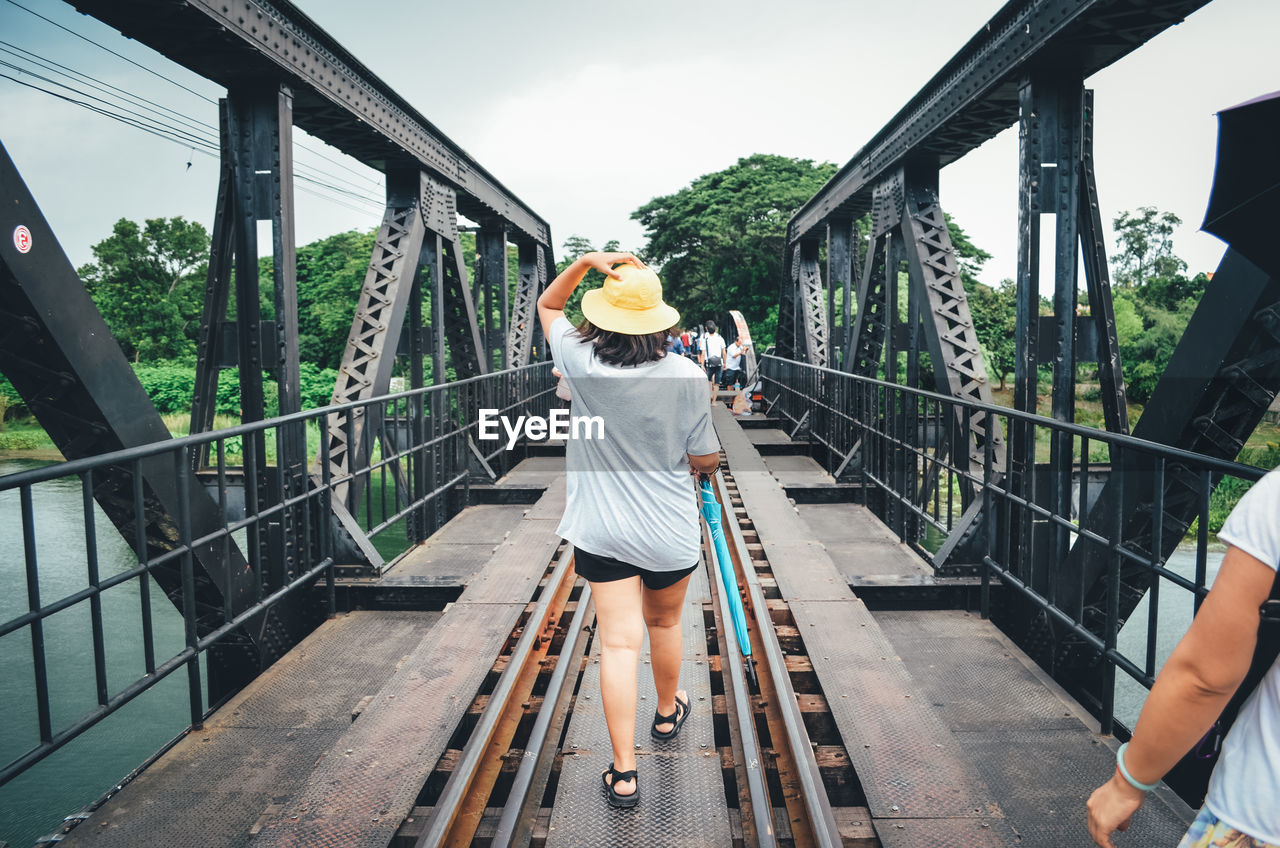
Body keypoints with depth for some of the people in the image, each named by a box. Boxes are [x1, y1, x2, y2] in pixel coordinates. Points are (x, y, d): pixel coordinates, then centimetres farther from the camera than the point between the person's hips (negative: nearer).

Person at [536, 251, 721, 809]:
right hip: (670, 532, 0)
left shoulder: (580, 361, -11)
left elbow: (547, 306, 10)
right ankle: (668, 714, 47)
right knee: (664, 624, 23)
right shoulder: (685, 375, -15)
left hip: (601, 532, 0)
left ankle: (623, 773, 7)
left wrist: (587, 261, -3)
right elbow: (705, 460, -8)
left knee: (618, 643, 3)